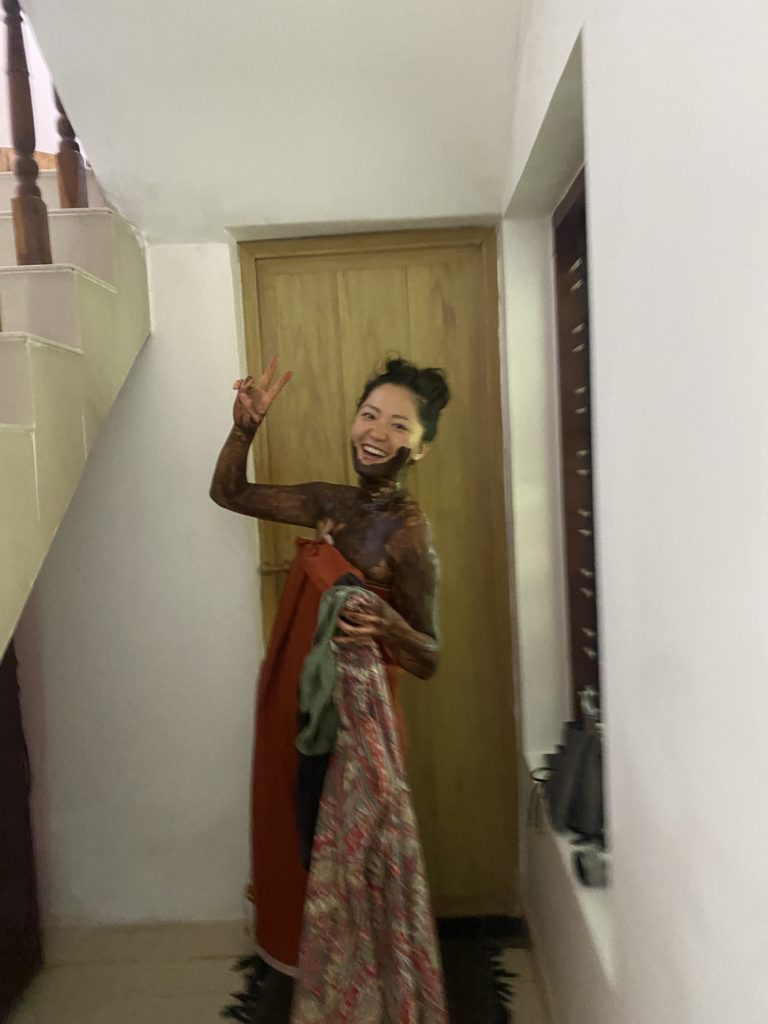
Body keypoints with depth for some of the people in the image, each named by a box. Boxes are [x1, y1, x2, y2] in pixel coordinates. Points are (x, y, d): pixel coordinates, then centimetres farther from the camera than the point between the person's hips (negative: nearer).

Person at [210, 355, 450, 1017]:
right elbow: (230, 493, 10)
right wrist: (246, 426, -5)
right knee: (295, 828, 24)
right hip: (294, 702, 7)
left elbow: (428, 659, -16)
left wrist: (387, 626, -37)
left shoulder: (408, 532, -19)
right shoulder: (330, 502, 0)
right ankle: (299, 946, 50)